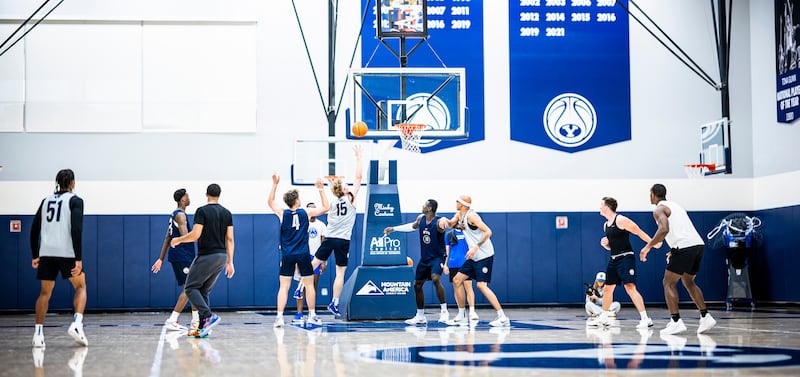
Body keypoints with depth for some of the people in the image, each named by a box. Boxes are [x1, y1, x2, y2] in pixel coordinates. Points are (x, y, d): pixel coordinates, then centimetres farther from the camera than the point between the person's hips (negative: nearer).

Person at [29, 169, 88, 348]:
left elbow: (34, 230, 14)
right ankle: (76, 324, -7)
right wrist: (78, 259, -12)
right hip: (67, 252, -4)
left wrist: (35, 256, 21)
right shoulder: (75, 200, 1)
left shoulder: (46, 201, 16)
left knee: (45, 293, 13)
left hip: (46, 253, 4)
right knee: (80, 286, 13)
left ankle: (38, 333, 5)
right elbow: (76, 230, -11)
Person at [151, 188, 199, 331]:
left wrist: (161, 259, 21)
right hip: (182, 256, -10)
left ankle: (196, 320, 19)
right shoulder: (180, 215, -13)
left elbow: (167, 238, 20)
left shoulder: (175, 215, 18)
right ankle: (171, 321, -14)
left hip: (182, 257, 10)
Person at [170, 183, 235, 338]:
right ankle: (202, 328, 8)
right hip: (222, 256, 7)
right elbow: (229, 239, 8)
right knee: (204, 290, 14)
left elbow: (195, 235, -15)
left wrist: (178, 240, 2)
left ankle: (209, 316, -18)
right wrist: (230, 262, 12)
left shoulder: (202, 211, -9)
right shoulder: (227, 213, 9)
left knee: (191, 288, 2)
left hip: (206, 256, -7)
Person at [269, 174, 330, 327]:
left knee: (284, 286, 1)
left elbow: (270, 202, 18)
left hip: (287, 256, 1)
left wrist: (275, 184, 17)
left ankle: (279, 317, -8)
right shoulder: (306, 213, -2)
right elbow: (325, 207, 10)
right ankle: (312, 315, 15)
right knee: (309, 285, 11)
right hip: (303, 255, -1)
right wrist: (321, 189, 13)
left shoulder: (283, 213, 0)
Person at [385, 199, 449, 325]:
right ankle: (420, 316, 22)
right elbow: (412, 226, 23)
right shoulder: (421, 219, 3)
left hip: (437, 257, -8)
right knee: (417, 284, 10)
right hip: (424, 258, 8)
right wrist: (393, 229, 30)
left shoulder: (439, 222, -18)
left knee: (435, 279, -31)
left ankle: (444, 311, -24)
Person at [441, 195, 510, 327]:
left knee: (482, 285, -17)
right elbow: (450, 224, 22)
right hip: (474, 257, 10)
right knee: (457, 281, 9)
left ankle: (503, 318, -16)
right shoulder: (459, 214, 10)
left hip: (484, 256, -10)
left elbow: (488, 232, -23)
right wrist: (444, 220, -2)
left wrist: (476, 247, -29)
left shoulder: (471, 215, -17)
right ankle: (462, 317, 16)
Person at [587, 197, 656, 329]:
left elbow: (639, 232, -13)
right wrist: (605, 244, 2)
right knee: (607, 288, 13)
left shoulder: (621, 220, -12)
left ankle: (645, 319, -18)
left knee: (630, 287, -18)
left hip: (626, 257, -9)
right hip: (614, 259, 9)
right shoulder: (606, 225, 14)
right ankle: (603, 318, 27)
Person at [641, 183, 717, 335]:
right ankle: (705, 317, 14)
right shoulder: (675, 205, 27)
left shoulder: (659, 209, 0)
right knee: (688, 282, 23)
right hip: (699, 244, 8)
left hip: (684, 247, -8)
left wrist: (648, 246, -10)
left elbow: (664, 229, -19)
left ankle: (676, 322, -8)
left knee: (669, 283, 1)